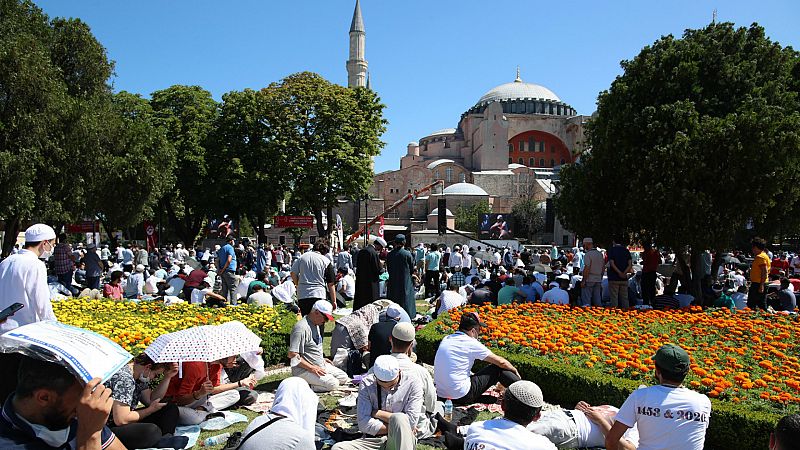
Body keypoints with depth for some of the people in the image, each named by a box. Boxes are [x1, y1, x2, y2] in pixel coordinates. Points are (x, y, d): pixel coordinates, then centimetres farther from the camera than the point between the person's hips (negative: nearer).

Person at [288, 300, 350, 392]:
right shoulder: (301, 328, -20)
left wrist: (322, 359, 13)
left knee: (344, 378, 4)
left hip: (319, 366, 10)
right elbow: (292, 355, -24)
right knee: (333, 384, -23)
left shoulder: (316, 325, 13)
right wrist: (312, 368, -22)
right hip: (304, 370, -10)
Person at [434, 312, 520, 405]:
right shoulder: (471, 343, -11)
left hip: (441, 394, 7)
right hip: (461, 397, -7)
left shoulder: (446, 339, 9)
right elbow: (501, 362, -3)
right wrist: (515, 371, 17)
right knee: (497, 368, 3)